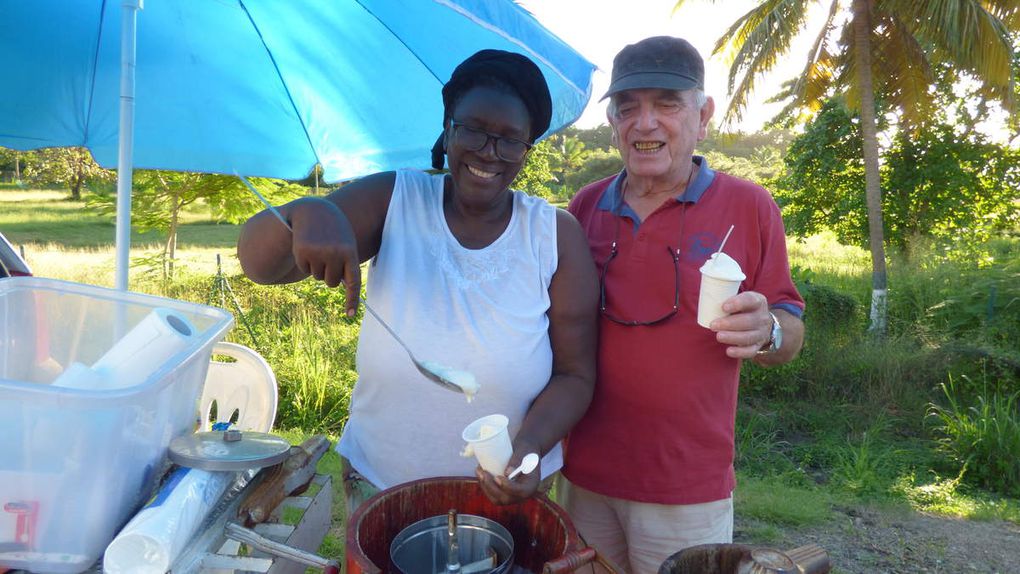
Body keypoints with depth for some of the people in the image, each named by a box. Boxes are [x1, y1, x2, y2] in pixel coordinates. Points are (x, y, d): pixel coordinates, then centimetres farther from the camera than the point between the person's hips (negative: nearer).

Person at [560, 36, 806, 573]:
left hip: (687, 491, -2)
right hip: (583, 478, 3)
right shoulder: (585, 206, 1)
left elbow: (790, 337, -2)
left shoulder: (748, 206, -7)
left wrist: (766, 331, -24)